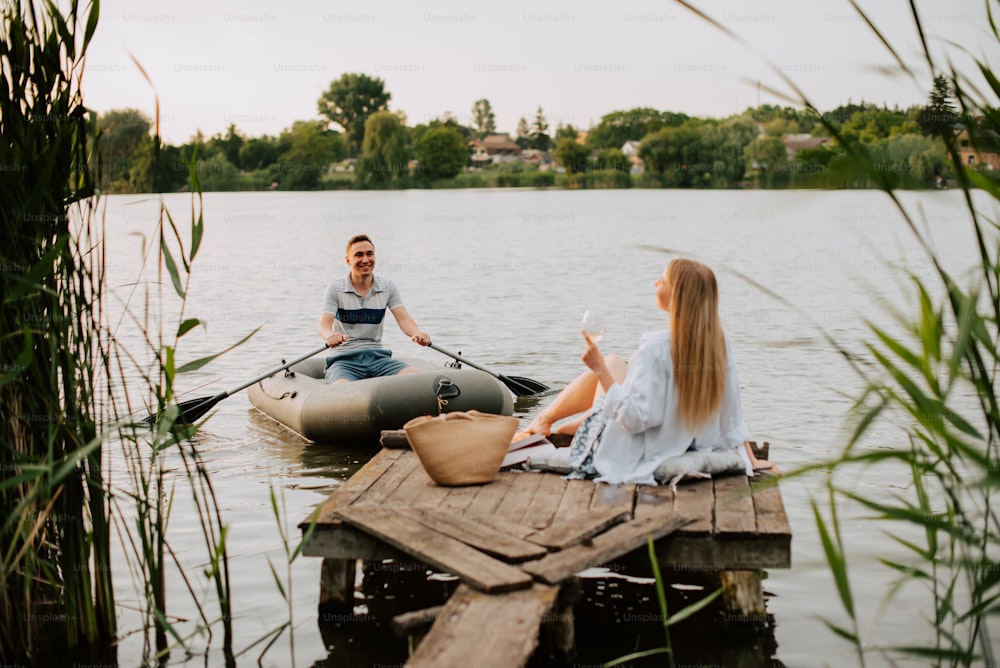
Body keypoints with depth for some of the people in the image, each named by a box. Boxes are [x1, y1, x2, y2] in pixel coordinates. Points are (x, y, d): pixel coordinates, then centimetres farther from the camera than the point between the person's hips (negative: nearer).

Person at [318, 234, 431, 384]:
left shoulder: (388, 287, 10)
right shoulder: (335, 288, 1)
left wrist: (417, 333, -27)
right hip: (344, 359, -3)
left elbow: (403, 318, -2)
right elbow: (324, 323, -11)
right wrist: (330, 336, -38)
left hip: (378, 356, 3)